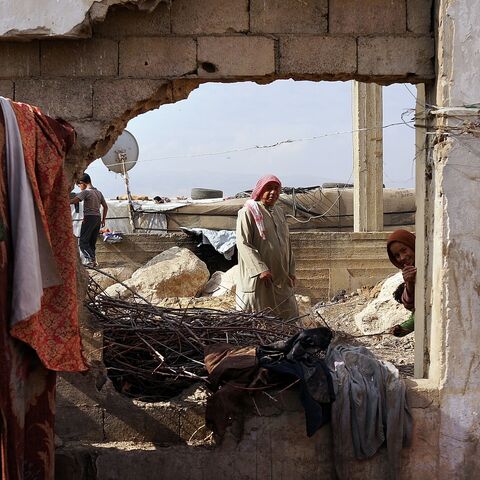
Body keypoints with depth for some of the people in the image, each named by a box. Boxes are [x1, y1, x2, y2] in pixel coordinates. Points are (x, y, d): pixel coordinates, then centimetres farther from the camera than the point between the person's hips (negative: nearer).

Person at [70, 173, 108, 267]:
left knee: (83, 242, -5)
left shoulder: (85, 192, -9)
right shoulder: (98, 192, 15)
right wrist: (103, 219, 24)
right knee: (92, 242, 10)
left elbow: (73, 201, -21)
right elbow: (105, 207, 19)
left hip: (89, 218, -7)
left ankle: (91, 259, -18)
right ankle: (93, 261, 6)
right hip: (98, 218, 7)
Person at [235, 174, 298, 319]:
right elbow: (243, 244, -17)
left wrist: (291, 271, 14)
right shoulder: (248, 212, -9)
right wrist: (261, 269, -24)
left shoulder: (279, 212, 14)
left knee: (289, 318, 9)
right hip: (257, 279, -7)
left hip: (281, 278, 7)